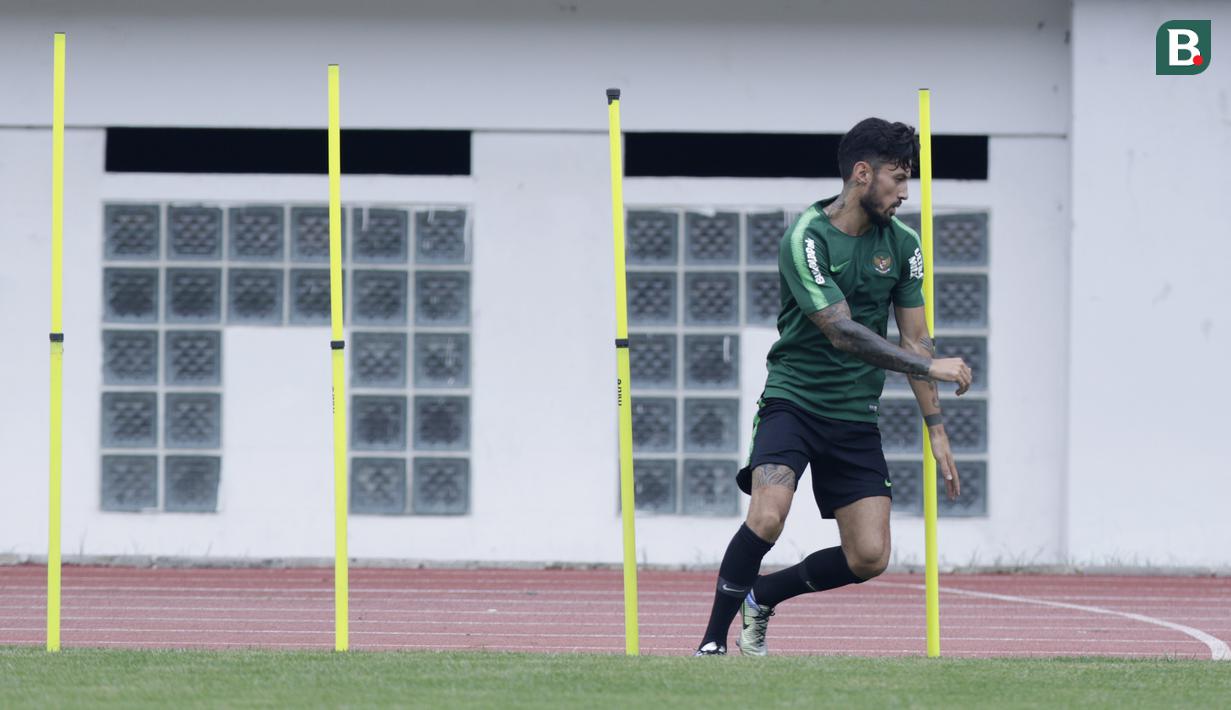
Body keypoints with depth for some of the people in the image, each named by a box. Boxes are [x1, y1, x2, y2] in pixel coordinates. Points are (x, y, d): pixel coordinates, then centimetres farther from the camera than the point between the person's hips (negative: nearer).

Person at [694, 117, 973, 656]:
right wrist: (930, 366, -19)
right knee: (766, 519, -28)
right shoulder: (806, 238, -15)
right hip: (794, 402, -5)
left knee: (869, 559, -5)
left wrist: (936, 429, 6)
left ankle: (762, 597, 19)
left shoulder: (901, 244, 4)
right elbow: (842, 332, -21)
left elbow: (912, 338, 10)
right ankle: (713, 642, -13)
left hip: (856, 417, 5)